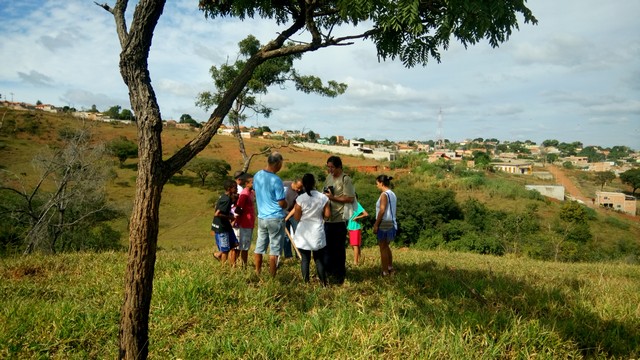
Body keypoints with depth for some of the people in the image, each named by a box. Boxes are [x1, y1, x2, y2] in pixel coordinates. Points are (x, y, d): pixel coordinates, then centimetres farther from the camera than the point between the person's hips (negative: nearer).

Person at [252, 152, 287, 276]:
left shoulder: (257, 176, 1)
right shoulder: (276, 180, -20)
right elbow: (282, 204, -16)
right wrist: (286, 203, 6)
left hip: (261, 217, 6)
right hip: (276, 219, -6)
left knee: (259, 248, 14)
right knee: (274, 250, 2)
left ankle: (257, 275, 23)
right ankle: (272, 277, 8)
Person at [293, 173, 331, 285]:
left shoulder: (300, 199, -13)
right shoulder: (323, 197, -6)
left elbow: (297, 218, -8)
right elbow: (327, 214, -3)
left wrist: (295, 208, 9)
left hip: (303, 234, -1)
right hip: (318, 234, 2)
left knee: (305, 259, 8)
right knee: (319, 259, 12)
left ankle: (306, 283, 12)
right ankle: (323, 282, 15)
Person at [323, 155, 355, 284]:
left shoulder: (345, 179, -12)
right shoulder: (329, 178, 12)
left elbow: (350, 198, -18)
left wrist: (332, 197, -18)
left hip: (339, 219, -7)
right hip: (328, 218, 7)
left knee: (339, 248, 2)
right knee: (328, 246, 16)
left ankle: (339, 274, 14)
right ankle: (329, 270, 31)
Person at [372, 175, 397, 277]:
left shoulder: (384, 194, -13)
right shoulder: (393, 194, 12)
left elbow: (382, 211, -18)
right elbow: (391, 210, 13)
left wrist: (376, 224, -15)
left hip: (384, 223, -9)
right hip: (391, 223, 9)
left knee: (383, 247, -1)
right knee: (386, 246, 21)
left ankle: (385, 271, 2)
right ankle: (390, 267, 28)